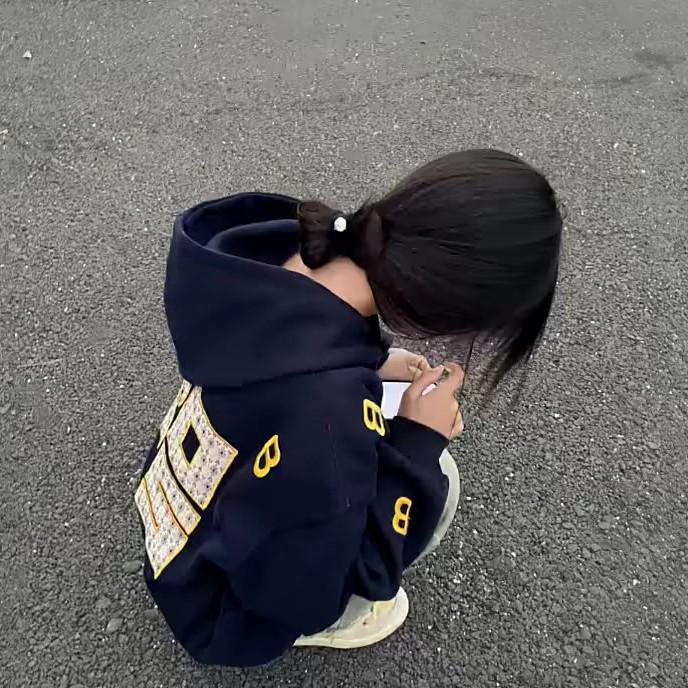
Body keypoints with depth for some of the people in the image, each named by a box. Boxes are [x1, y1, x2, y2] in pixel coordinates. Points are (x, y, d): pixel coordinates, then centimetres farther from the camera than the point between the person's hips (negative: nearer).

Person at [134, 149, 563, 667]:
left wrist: (370, 366, -6)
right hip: (222, 609, -6)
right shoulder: (325, 424, -44)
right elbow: (311, 594, -26)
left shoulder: (281, 252, -20)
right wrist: (416, 446, -24)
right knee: (435, 479, -10)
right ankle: (320, 623, 10)